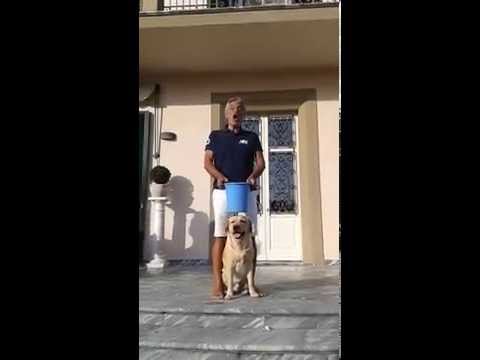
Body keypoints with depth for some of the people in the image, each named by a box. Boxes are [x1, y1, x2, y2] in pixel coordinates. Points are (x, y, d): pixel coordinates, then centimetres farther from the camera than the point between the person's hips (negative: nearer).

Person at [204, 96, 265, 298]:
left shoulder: (252, 137, 16)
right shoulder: (215, 136, 12)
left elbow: (261, 162, 8)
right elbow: (207, 162, 5)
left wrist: (253, 175, -13)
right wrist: (218, 176, -15)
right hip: (222, 191, -2)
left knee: (249, 237, 2)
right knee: (220, 236, -5)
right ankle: (218, 283, -2)